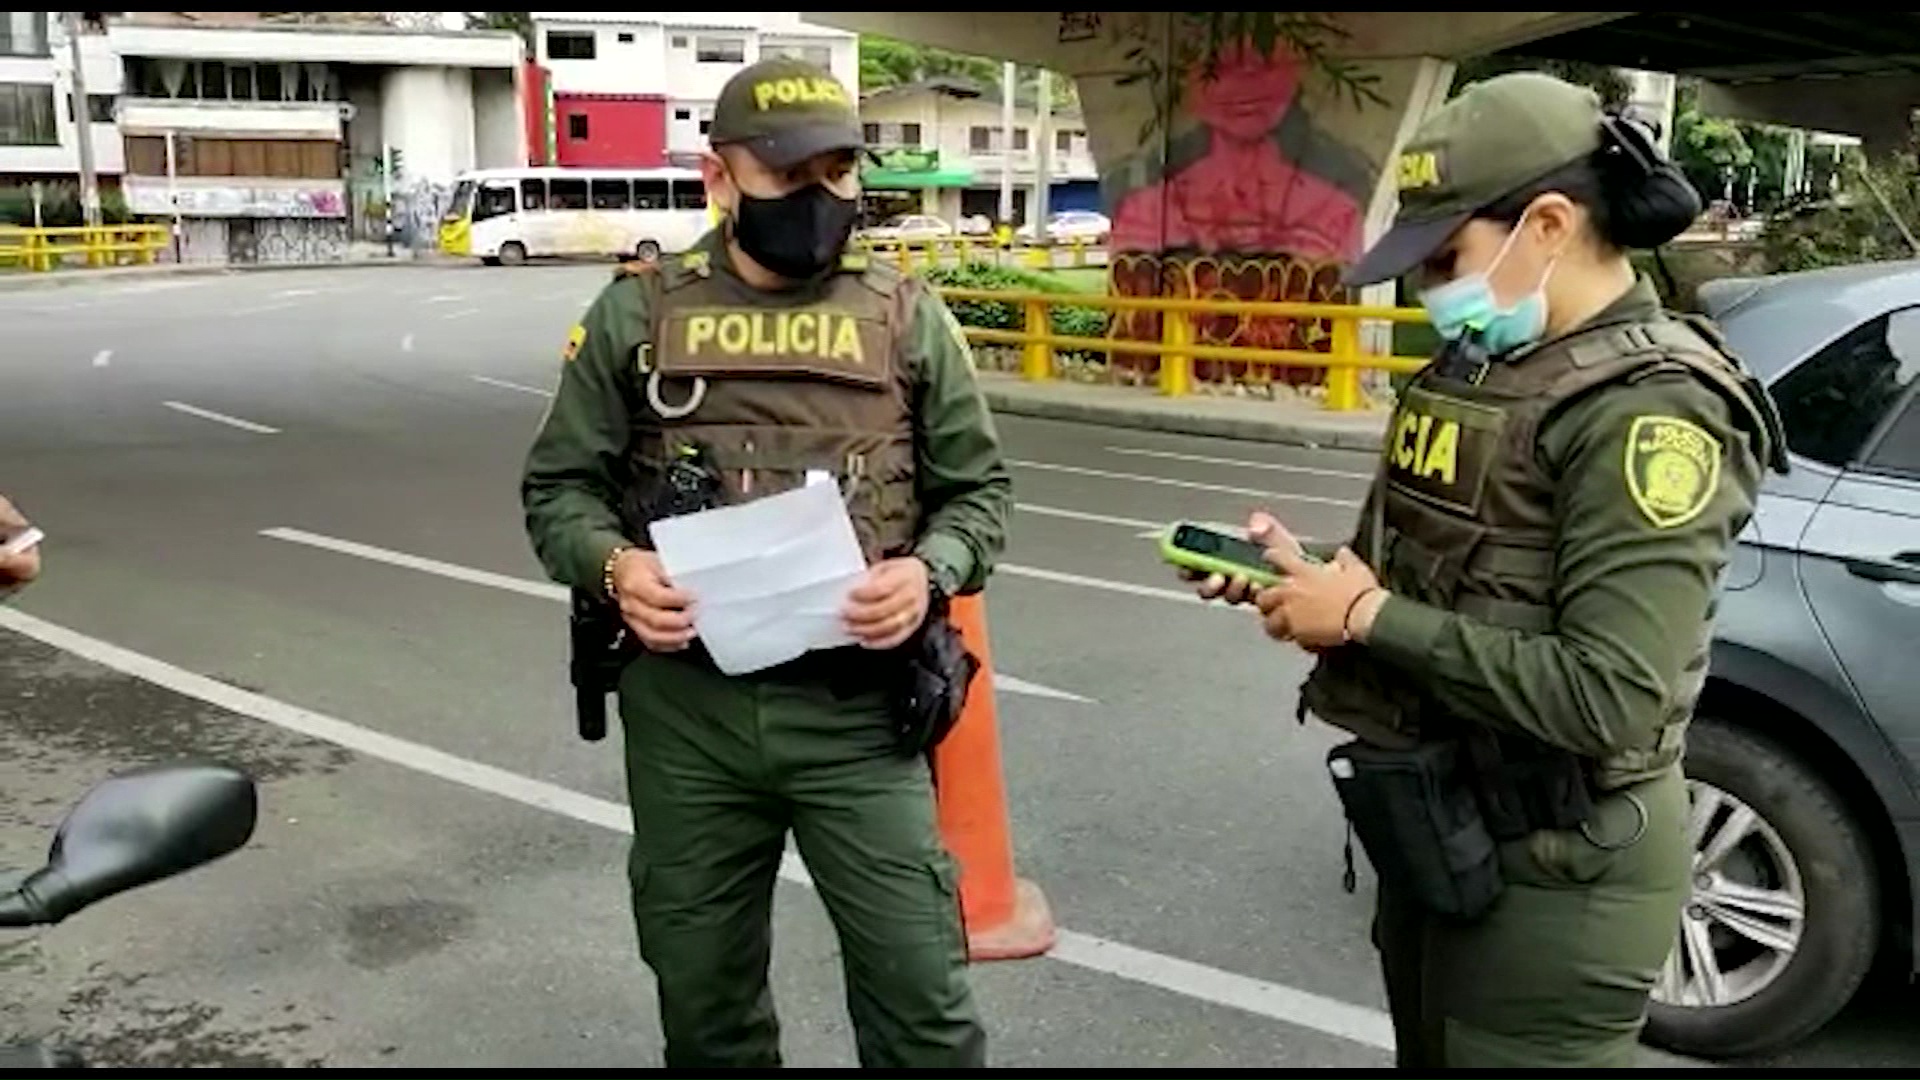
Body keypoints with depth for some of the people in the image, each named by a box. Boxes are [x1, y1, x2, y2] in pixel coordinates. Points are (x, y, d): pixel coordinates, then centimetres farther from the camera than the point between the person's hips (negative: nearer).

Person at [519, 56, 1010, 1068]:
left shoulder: (907, 315, 2)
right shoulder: (638, 313, 2)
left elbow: (978, 488, 7)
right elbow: (558, 485, 6)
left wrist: (928, 572, -14)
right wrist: (614, 564, -15)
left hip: (857, 708, -1)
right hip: (685, 708, 1)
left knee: (919, 990, 3)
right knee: (703, 992, 17)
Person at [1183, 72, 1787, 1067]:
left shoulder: (1649, 406, -21)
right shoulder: (1486, 368, 6)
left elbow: (1609, 701, -28)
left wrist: (1369, 618, -22)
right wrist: (1309, 578, -4)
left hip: (1552, 873, -8)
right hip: (1430, 826, 8)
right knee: (1427, 1055, 24)